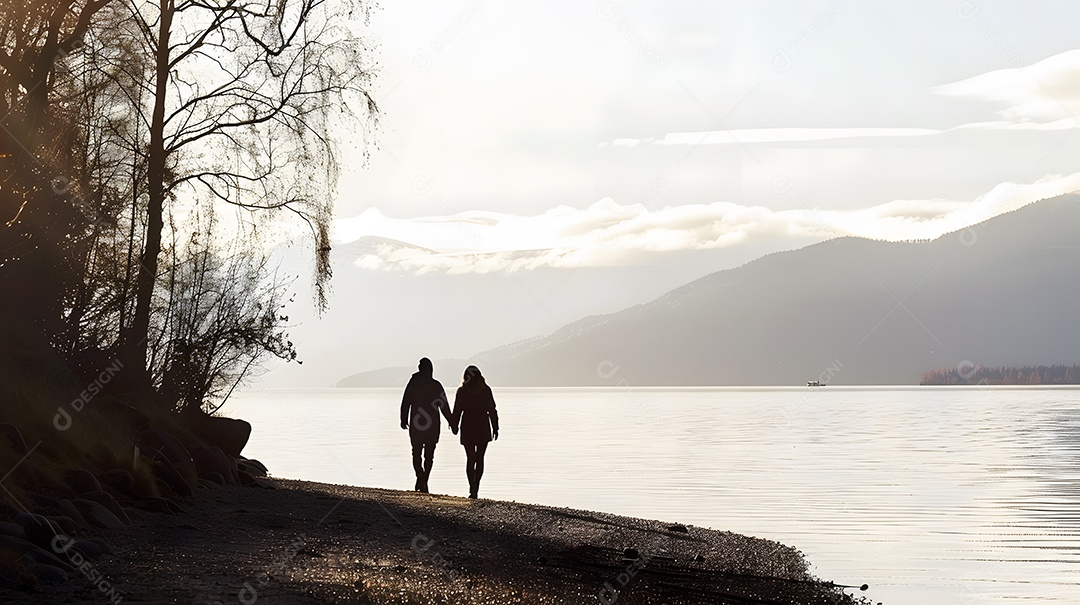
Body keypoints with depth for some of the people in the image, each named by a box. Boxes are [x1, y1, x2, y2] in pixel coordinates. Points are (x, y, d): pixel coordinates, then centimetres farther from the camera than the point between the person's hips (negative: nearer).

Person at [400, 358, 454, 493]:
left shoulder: (412, 384, -1)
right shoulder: (436, 385, -6)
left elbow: (405, 403, 1)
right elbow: (444, 406, -5)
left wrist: (404, 420, 11)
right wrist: (451, 423, 3)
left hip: (415, 423, 1)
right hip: (433, 424, -1)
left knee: (416, 452, 13)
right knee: (429, 455, 7)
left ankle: (420, 475, -10)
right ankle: (424, 482, 1)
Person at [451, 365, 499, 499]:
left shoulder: (462, 391, -4)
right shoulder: (486, 390, -2)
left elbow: (457, 410, -3)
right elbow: (492, 409, 0)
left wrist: (455, 426, 10)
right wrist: (495, 427, 6)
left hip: (468, 428, -1)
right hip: (483, 428, 1)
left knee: (470, 459, 3)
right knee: (480, 459, 8)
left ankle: (472, 488, -10)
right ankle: (476, 488, 4)